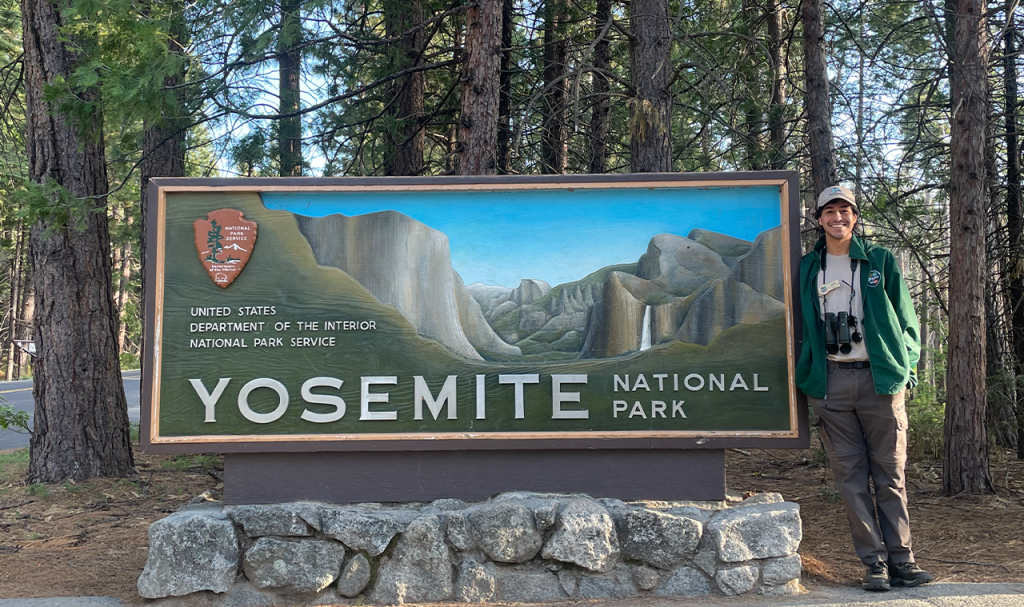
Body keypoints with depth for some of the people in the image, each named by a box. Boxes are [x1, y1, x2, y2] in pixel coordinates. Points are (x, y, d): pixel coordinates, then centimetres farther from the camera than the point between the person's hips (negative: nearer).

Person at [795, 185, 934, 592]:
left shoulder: (880, 260, 9)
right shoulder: (808, 267, 12)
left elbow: (904, 318, 9)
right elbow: (802, 325, 15)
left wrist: (904, 366, -1)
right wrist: (806, 375, 6)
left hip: (879, 378, -1)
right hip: (831, 382, 1)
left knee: (890, 474, 3)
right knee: (851, 478, 2)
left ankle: (901, 560, 11)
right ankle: (875, 563, 9)